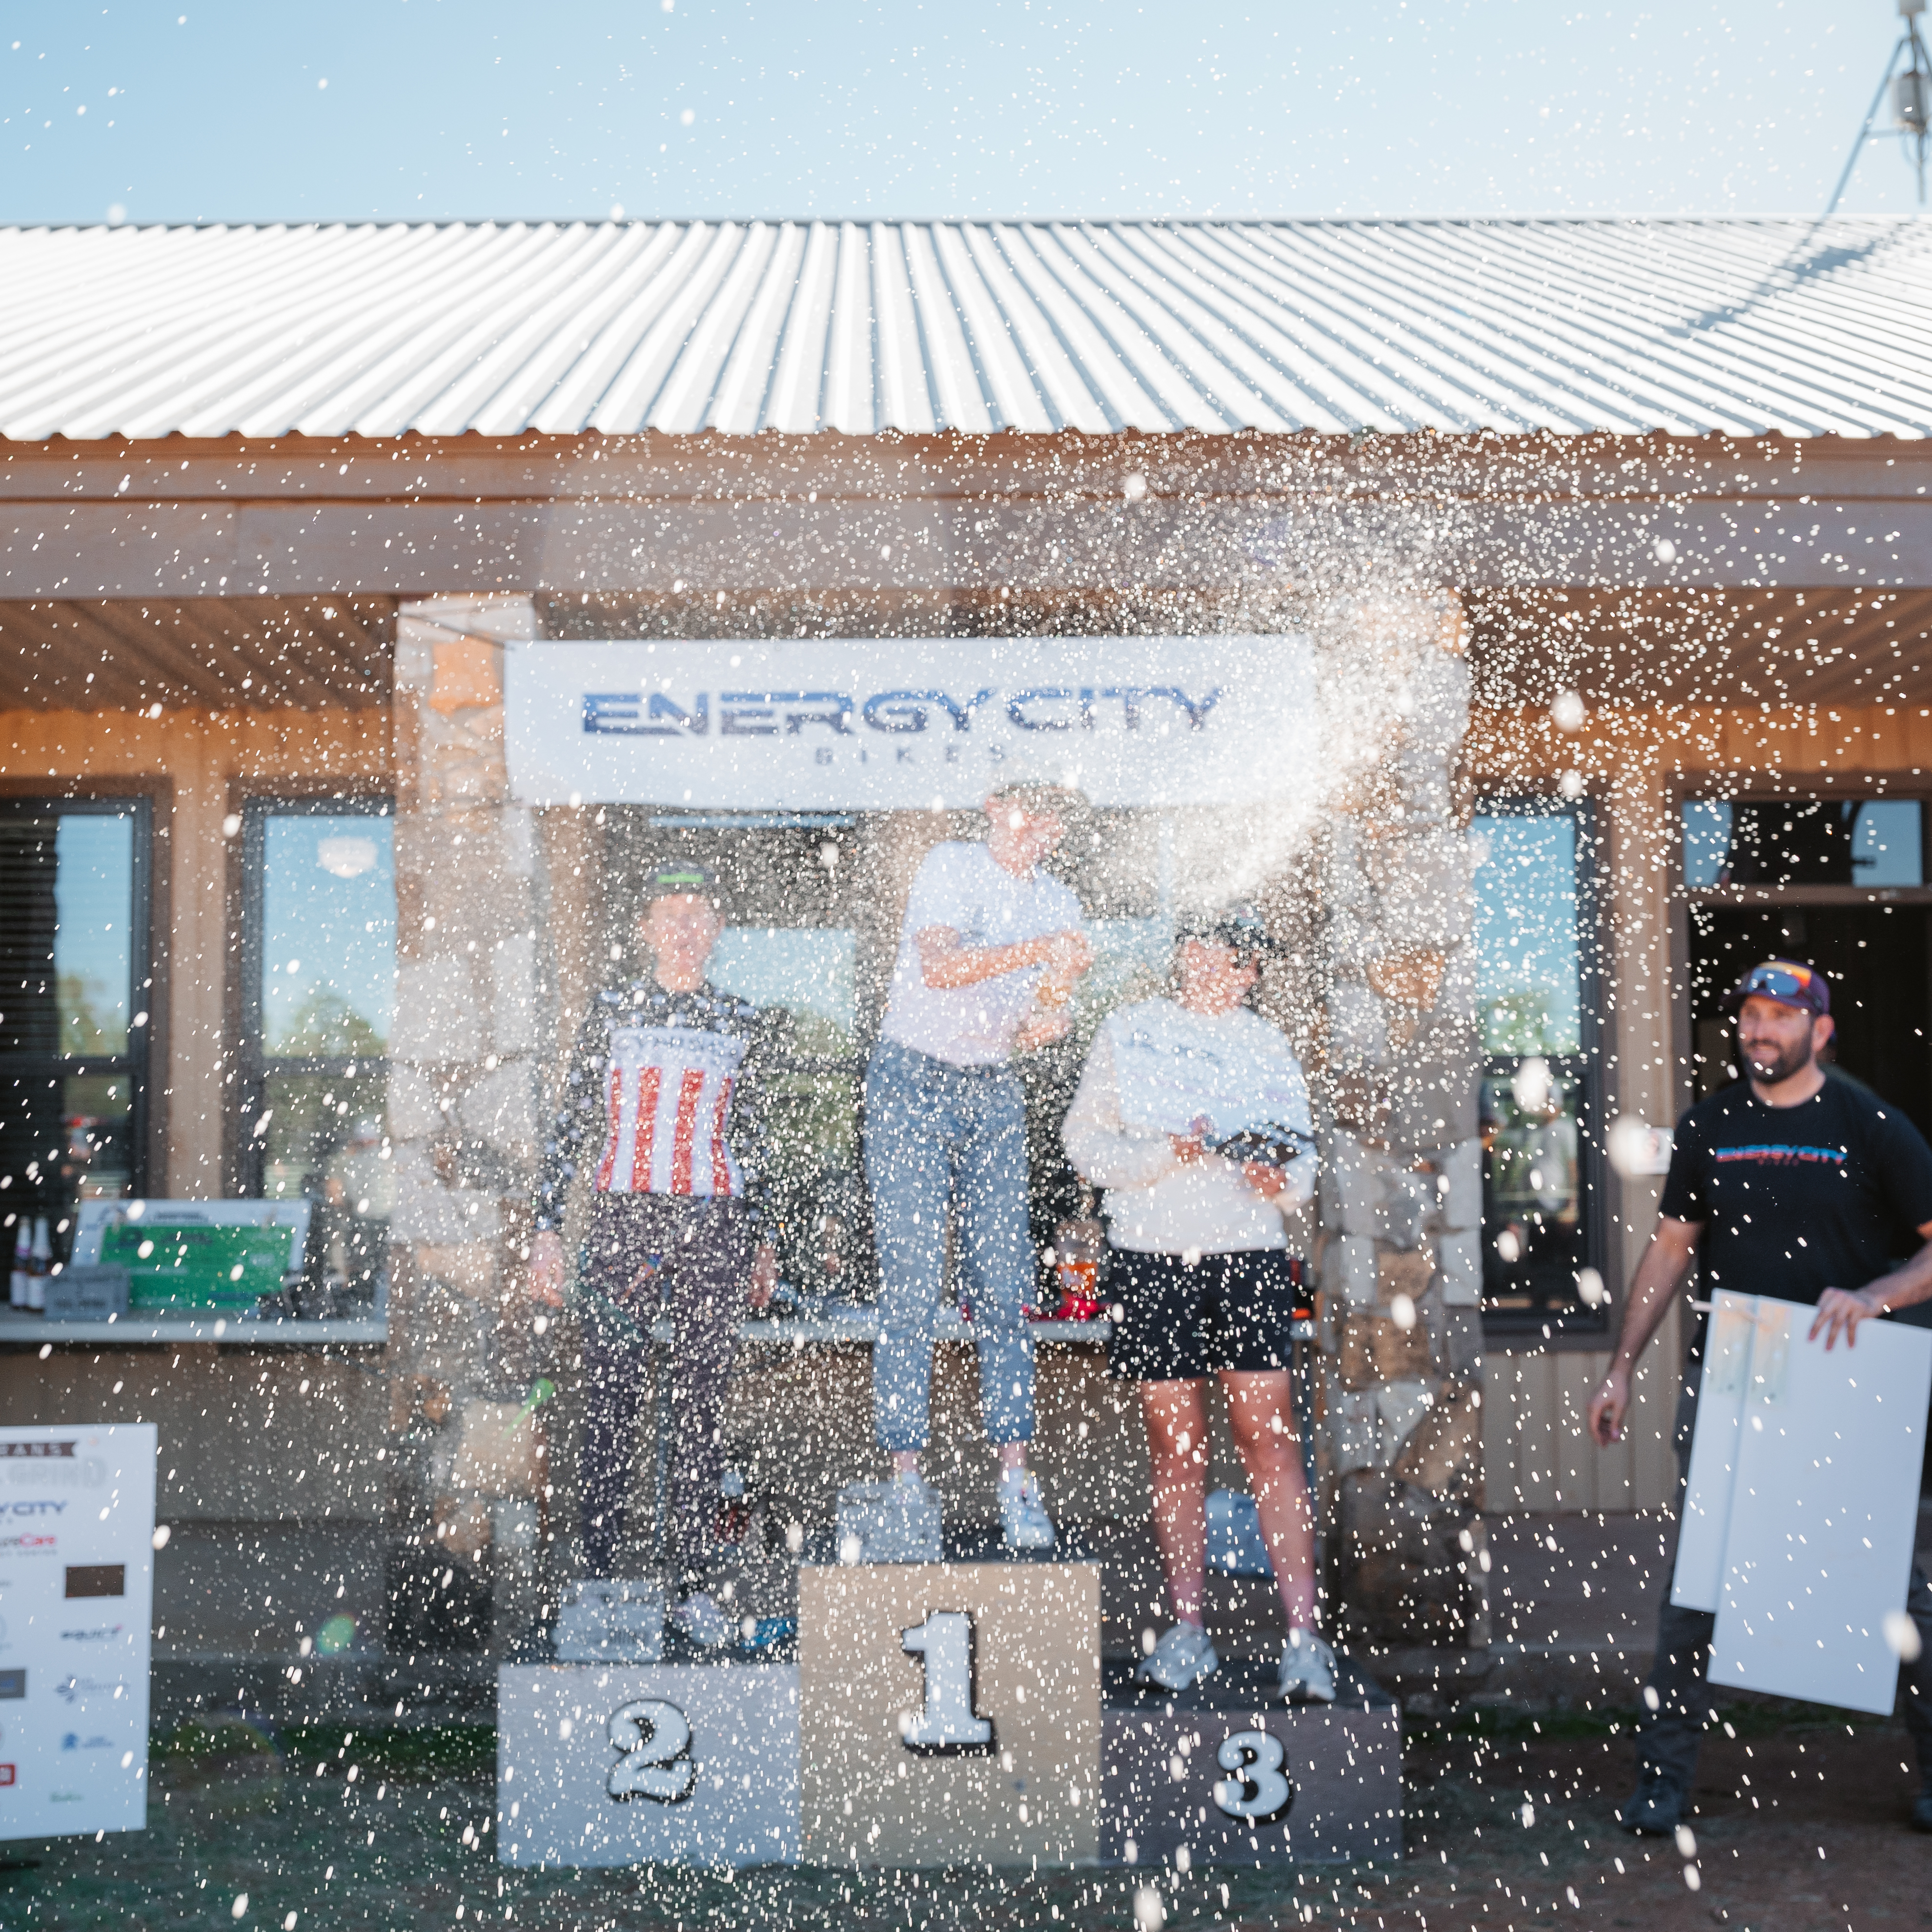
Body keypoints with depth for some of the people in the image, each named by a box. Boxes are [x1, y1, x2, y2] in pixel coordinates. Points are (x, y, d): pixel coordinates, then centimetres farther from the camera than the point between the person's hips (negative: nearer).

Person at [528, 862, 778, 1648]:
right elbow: (571, 1125, 4)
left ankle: (693, 1586, 10)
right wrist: (547, 1226, -2)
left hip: (712, 1225, 1)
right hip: (621, 1219, -1)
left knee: (701, 1403, 2)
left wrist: (762, 1237, 13)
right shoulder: (610, 1013, 5)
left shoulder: (739, 1022, 9)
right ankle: (598, 1576, 8)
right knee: (610, 1401, 0)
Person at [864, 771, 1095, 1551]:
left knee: (1001, 1283, -3)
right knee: (912, 1284, -7)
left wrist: (1047, 1019, -16)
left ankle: (1014, 1474, -1)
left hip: (994, 1091, 5)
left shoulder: (1058, 903, 11)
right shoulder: (952, 866, -5)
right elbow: (939, 967, -21)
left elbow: (1037, 1022, 7)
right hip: (912, 1079, -4)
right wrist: (1039, 950, -29)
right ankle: (905, 1473, -1)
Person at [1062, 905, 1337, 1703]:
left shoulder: (1268, 1047, 14)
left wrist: (1282, 1181, -11)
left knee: (1269, 1435, -7)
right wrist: (1167, 1154, -14)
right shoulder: (1128, 1033, 7)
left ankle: (1303, 1636, -5)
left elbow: (1303, 1154, 12)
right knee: (1175, 1444, 3)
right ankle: (1187, 1633, 13)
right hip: (1151, 1259, -1)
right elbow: (1084, 1139, 2)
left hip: (1248, 1255, 1)